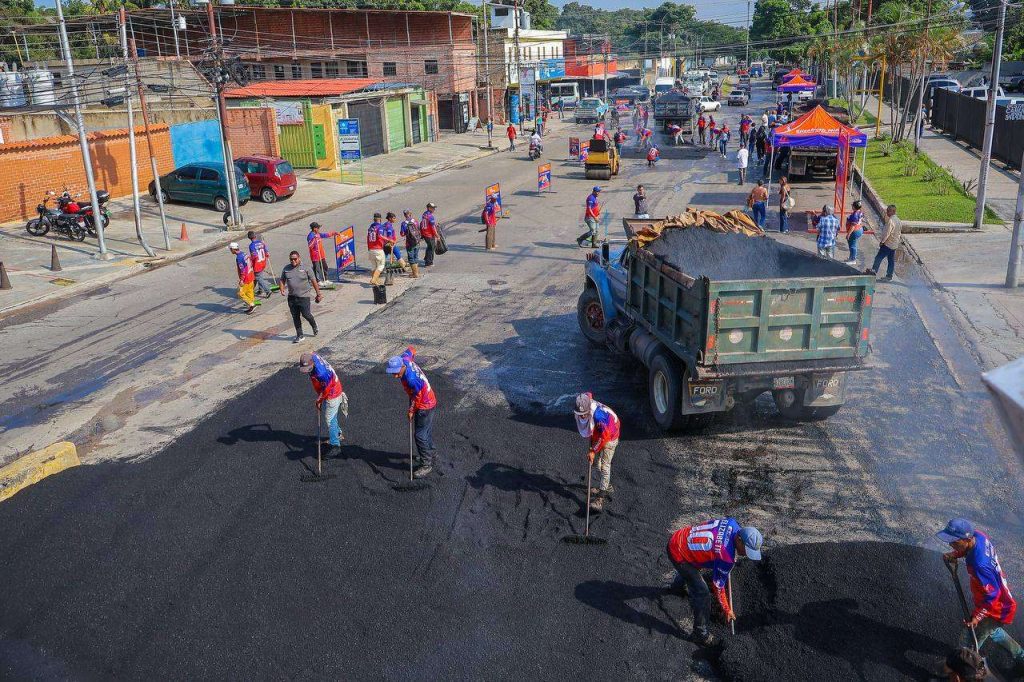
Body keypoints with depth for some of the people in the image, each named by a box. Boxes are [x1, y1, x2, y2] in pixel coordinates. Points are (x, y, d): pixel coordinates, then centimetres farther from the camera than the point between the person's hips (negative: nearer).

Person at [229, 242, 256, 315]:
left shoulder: (239, 258, -22)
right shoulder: (245, 254, 4)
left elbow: (242, 270, -23)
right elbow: (251, 263, 13)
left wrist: (241, 280, -19)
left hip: (245, 278, -9)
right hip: (250, 276, 9)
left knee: (241, 294, 1)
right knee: (249, 292, 16)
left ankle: (252, 305, -1)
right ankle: (251, 308, 24)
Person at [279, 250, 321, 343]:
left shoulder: (305, 268, -4)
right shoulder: (286, 269, 7)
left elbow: (313, 281, -2)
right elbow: (282, 280, 16)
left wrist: (318, 294, -1)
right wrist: (282, 290, -4)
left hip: (303, 296, -4)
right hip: (291, 297, 4)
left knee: (306, 315, -6)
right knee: (295, 317, 6)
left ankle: (314, 327, 25)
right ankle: (300, 336, 17)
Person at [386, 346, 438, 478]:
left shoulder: (411, 379, -36)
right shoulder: (404, 359, -15)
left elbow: (417, 396, -21)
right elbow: (411, 349, 7)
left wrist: (411, 410, -8)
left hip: (424, 406, -9)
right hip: (429, 401, 9)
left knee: (421, 435, -2)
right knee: (427, 431, 26)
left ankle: (427, 464, 8)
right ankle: (429, 454, 44)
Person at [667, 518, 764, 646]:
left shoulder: (732, 524, -12)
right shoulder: (727, 557, -30)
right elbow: (718, 586, -16)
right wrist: (727, 610, -2)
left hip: (678, 538, 10)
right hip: (677, 553, -9)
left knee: (690, 570, 40)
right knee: (702, 593, -8)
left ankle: (677, 586, 73)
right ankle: (700, 633, 9)